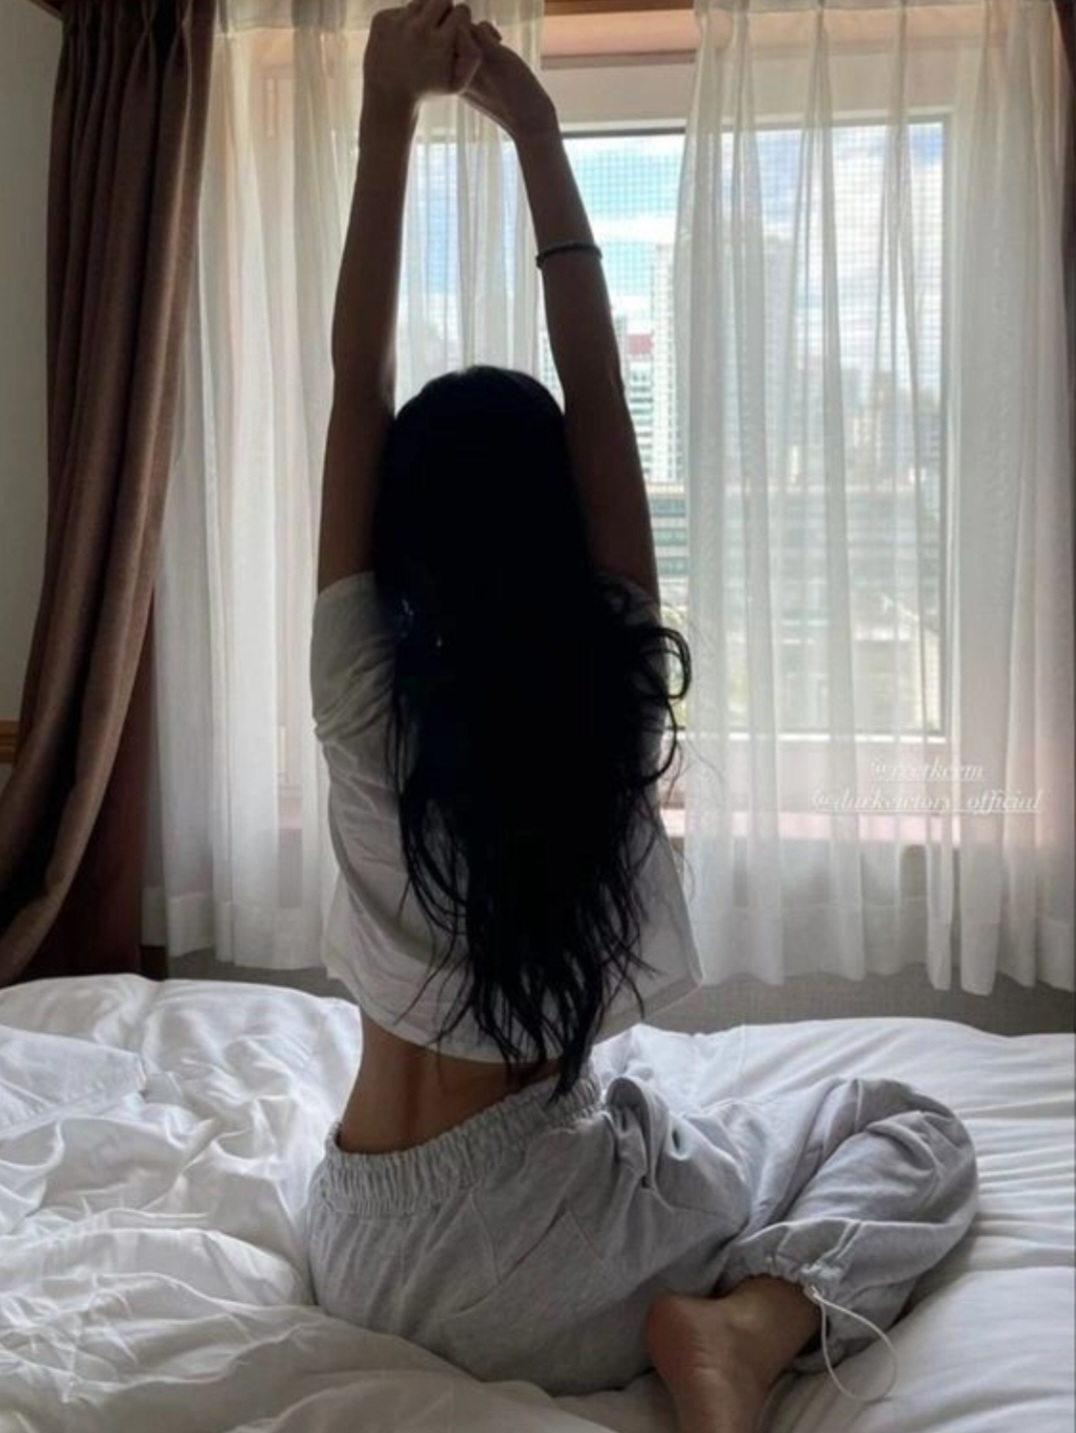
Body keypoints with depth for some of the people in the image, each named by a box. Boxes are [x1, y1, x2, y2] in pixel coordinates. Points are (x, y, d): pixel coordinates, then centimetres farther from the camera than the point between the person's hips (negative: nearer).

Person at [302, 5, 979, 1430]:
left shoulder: (364, 694, -14)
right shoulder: (611, 689, -15)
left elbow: (358, 384, -7)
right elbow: (601, 400, -6)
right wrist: (538, 138, -2)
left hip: (365, 1252, 4)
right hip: (531, 1264, -4)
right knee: (914, 1127, 14)